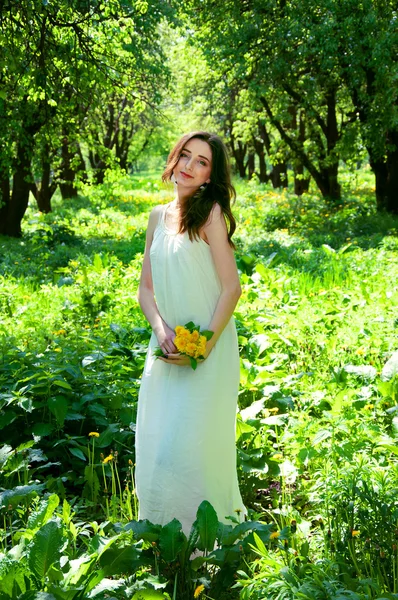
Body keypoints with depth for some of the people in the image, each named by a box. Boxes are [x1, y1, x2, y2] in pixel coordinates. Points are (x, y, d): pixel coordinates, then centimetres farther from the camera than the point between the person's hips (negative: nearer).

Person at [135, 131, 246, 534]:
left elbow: (231, 287, -13)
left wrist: (205, 345, -16)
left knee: (192, 445, -6)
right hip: (167, 348, 6)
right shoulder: (158, 217, 9)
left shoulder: (211, 212, -9)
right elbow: (145, 289, 10)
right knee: (155, 444, 8)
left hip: (208, 350, -6)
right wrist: (162, 330, -7)